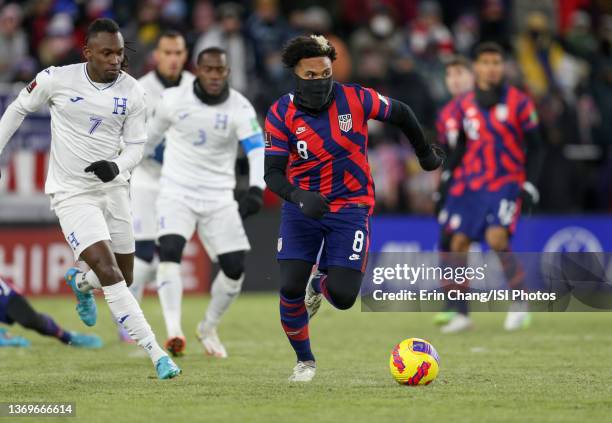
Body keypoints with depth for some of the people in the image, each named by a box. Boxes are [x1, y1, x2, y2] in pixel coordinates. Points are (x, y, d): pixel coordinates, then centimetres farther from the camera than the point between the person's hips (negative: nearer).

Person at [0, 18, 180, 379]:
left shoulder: (132, 92, -5)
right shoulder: (57, 80, -12)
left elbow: (136, 146, 2)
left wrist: (117, 167, -19)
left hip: (113, 188, 4)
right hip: (72, 194, -4)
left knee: (124, 277, 12)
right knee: (109, 274, -18)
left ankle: (80, 282, 47)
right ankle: (157, 355, -20)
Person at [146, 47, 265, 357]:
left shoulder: (239, 108, -8)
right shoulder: (174, 100, -5)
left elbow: (258, 150, -20)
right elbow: (153, 134, 15)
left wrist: (256, 189, -37)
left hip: (219, 200, 1)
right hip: (177, 194, -1)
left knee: (235, 267, -5)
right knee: (170, 251, -25)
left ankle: (208, 329, 19)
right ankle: (173, 330, -30)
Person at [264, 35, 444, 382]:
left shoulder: (354, 99, -11)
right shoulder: (281, 114, -10)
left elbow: (401, 113, 7)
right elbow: (273, 173, -13)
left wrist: (426, 154, 20)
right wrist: (299, 197, -33)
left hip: (350, 207, 0)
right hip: (303, 207, 1)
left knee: (342, 297, -12)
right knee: (290, 288, -13)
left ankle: (321, 286, 29)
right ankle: (304, 360, 14)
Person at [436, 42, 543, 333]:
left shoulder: (519, 102, -1)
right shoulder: (462, 105, 6)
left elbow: (534, 147, 4)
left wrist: (530, 183, -5)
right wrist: (445, 186, 7)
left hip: (506, 183, -4)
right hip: (468, 183, 4)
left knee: (496, 238, -22)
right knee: (458, 244, -1)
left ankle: (519, 300, -2)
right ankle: (461, 315, 9)